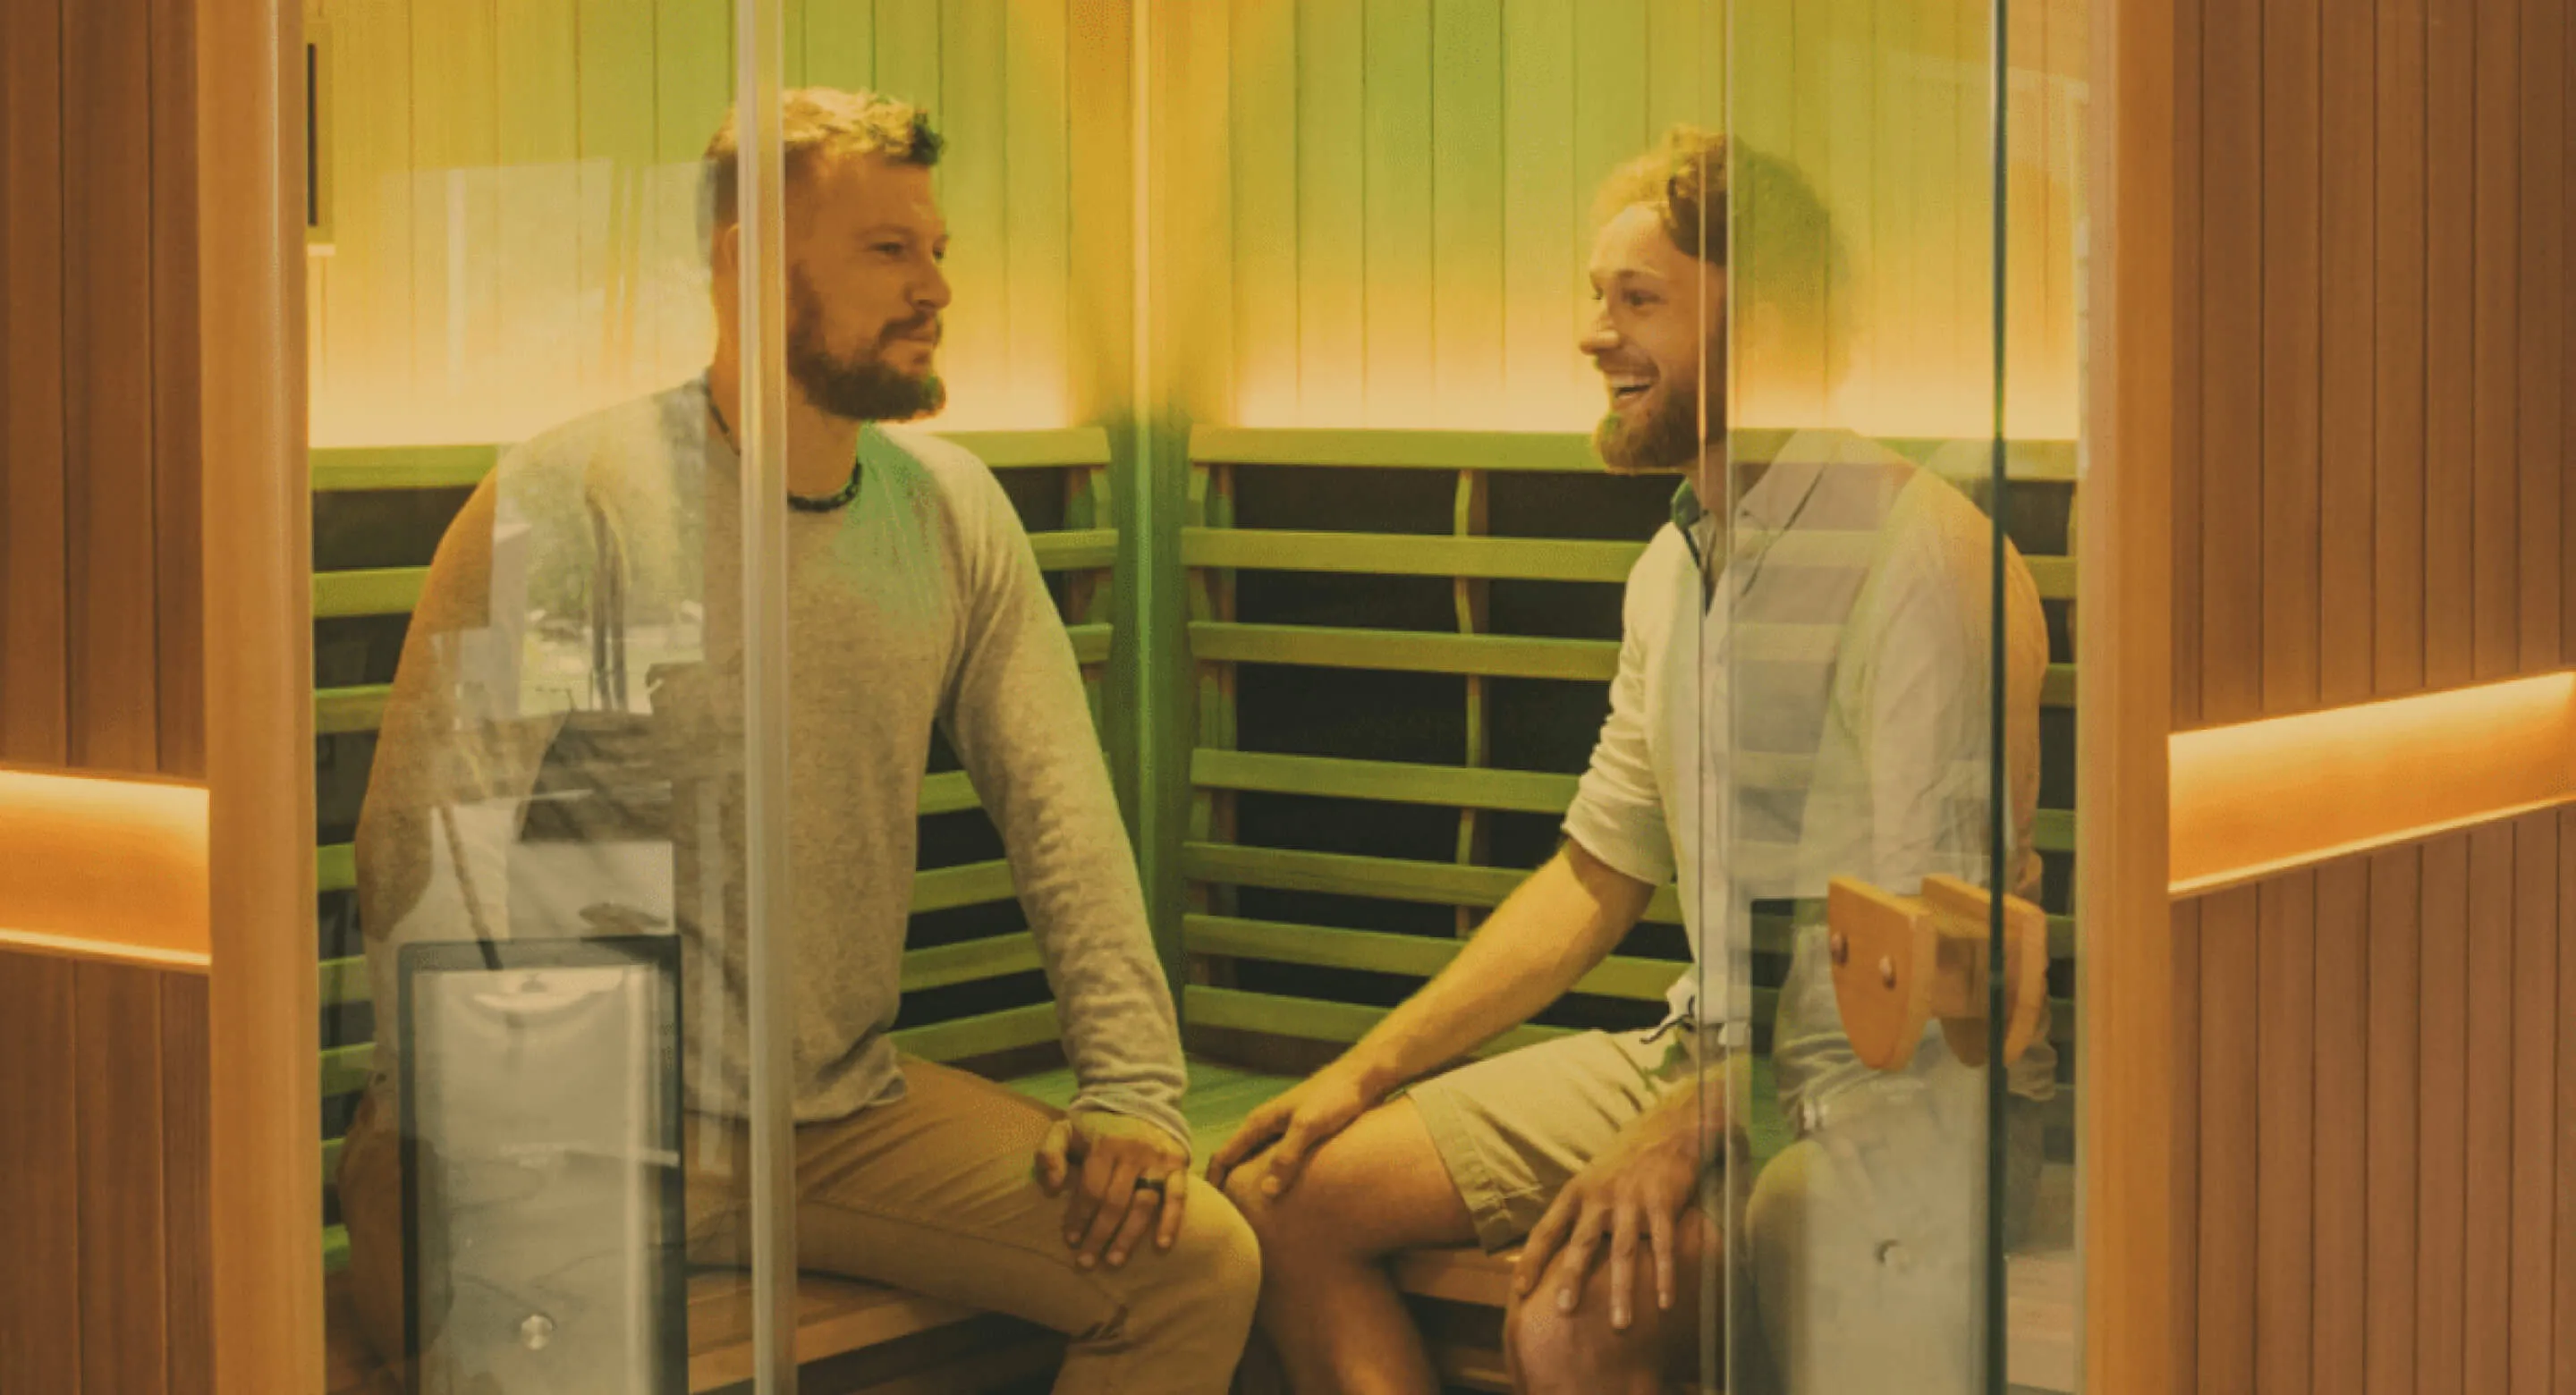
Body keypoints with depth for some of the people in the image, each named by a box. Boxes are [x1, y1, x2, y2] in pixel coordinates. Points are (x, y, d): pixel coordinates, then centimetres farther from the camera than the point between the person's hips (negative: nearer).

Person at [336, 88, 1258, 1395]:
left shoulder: (952, 507, 9)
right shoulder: (570, 499, -10)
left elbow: (1058, 803, 9)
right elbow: (427, 844, -16)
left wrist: (1132, 1085, -2)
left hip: (849, 1113, 6)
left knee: (1197, 1262, -6)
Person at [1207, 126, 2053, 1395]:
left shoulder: (1917, 553, -16)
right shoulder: (1674, 565, 13)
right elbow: (1597, 878, 18)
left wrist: (1689, 1128, -28)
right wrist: (1367, 1070, 11)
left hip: (1896, 1099, -9)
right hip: (1706, 1054, 9)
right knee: (1282, 1194, -1)